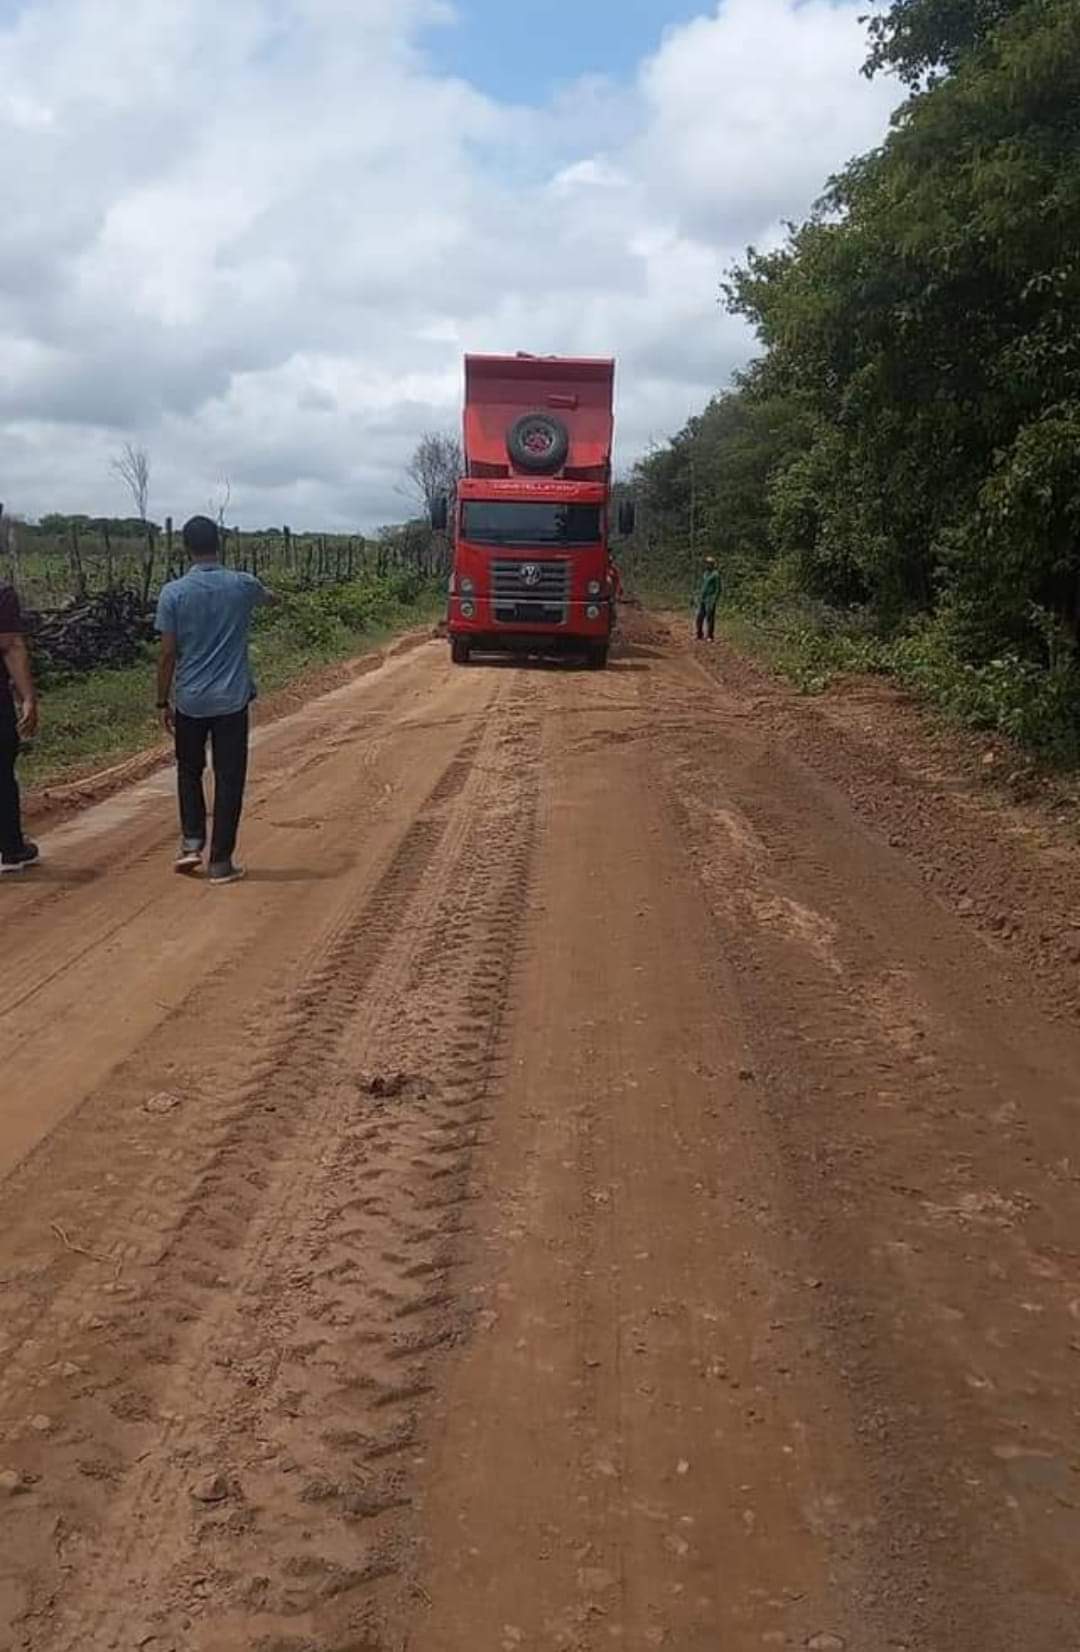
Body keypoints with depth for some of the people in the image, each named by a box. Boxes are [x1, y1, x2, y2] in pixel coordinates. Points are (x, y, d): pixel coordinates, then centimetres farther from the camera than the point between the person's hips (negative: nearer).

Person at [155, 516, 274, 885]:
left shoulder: (173, 593, -7)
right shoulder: (243, 585, -2)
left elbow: (167, 654, -6)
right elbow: (268, 597, 23)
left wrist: (163, 702, 5)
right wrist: (267, 594, 48)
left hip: (189, 701, 0)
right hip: (232, 700, 0)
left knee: (189, 771, 21)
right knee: (229, 779, 5)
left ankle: (192, 841, 12)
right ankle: (220, 862, 7)